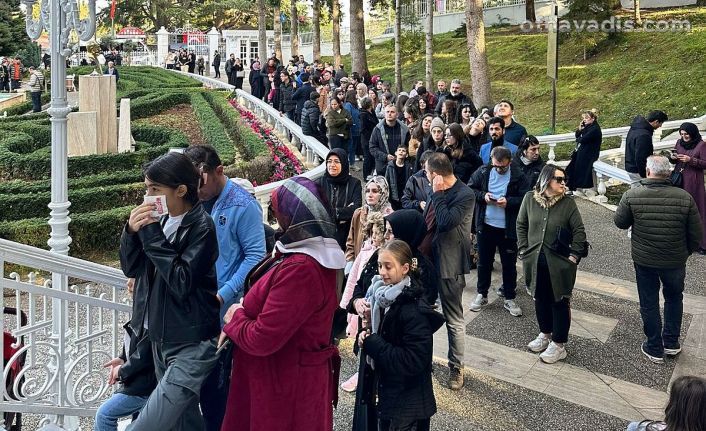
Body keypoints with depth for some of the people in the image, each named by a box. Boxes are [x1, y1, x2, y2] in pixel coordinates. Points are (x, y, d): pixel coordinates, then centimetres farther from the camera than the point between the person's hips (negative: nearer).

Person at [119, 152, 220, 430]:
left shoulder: (201, 226, -16)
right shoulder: (161, 219, 6)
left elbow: (182, 283, -23)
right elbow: (131, 269, 7)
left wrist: (151, 234, -21)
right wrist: (132, 231, -11)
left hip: (191, 345, -8)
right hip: (159, 338, 8)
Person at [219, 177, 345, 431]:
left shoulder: (298, 270, -30)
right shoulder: (318, 255, 3)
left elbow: (261, 339, -26)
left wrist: (234, 318, -9)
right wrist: (243, 314, -1)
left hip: (284, 387, -9)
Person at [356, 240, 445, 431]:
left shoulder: (415, 311, -23)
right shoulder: (384, 297, 0)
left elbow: (413, 362, -27)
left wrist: (371, 343, -22)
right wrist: (366, 336, -6)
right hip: (386, 394, 7)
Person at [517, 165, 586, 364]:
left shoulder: (568, 203, -8)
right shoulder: (530, 198, -2)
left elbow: (579, 231, -5)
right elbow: (521, 225, 7)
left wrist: (573, 256, -9)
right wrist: (523, 250, 1)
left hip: (559, 263, -3)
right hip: (535, 261, 3)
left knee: (560, 302, 5)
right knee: (540, 299, 17)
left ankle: (559, 344, 16)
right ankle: (545, 334, 36)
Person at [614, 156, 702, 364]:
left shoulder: (632, 196, -18)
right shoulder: (685, 198, -15)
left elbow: (620, 222, -4)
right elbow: (697, 234, -8)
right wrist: (686, 252, 10)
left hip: (644, 261, -1)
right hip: (675, 261, 1)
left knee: (649, 304, 15)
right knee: (674, 298, 25)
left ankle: (655, 349, 25)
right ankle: (671, 343, 32)